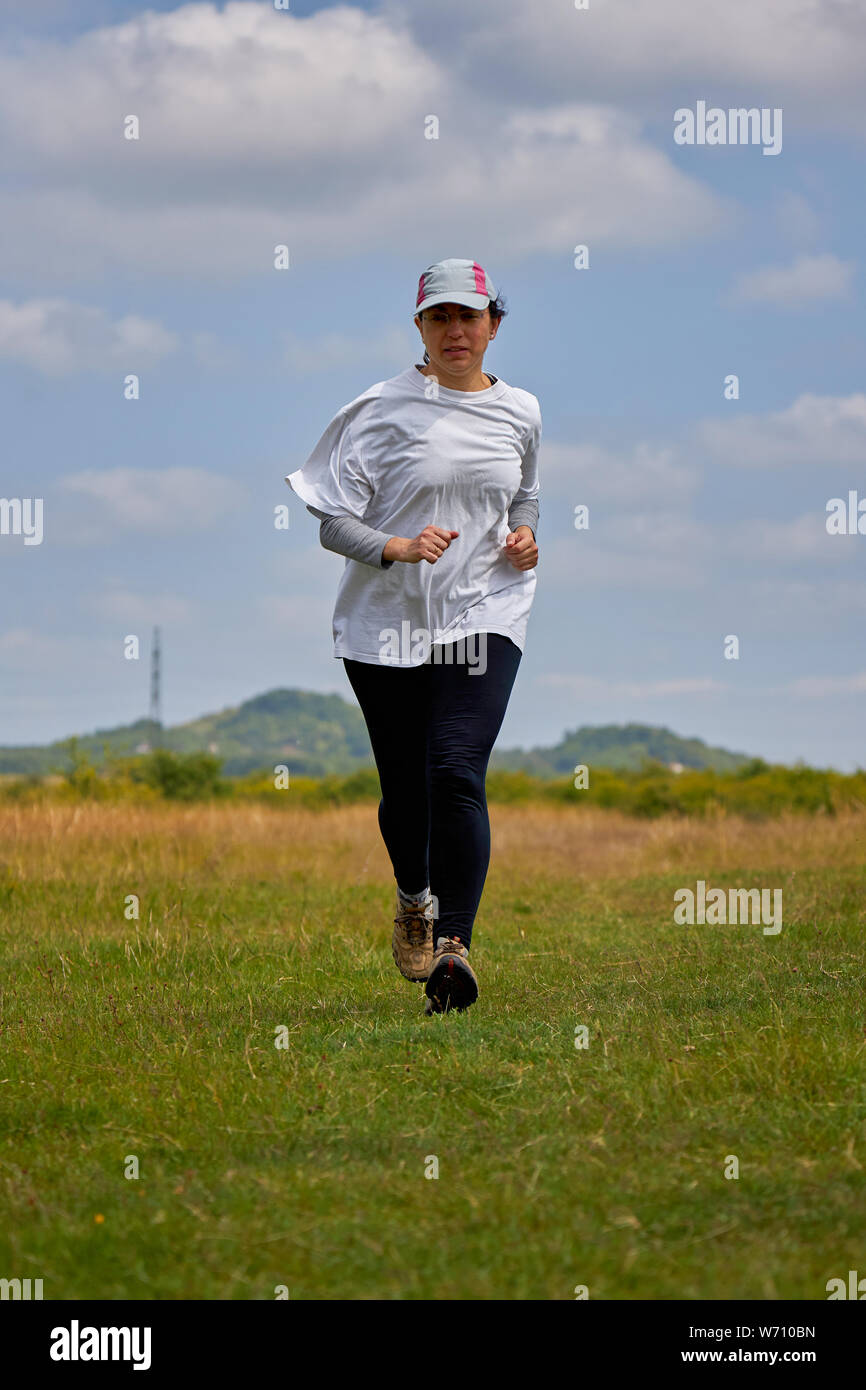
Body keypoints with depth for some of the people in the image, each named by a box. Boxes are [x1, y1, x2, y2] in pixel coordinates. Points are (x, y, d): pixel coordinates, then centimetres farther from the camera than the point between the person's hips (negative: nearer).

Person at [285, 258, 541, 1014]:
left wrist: (526, 535, 3)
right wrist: (395, 546, -24)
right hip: (388, 620, -1)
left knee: (458, 772, -17)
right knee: (404, 785, 9)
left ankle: (453, 942, -16)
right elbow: (333, 523, -6)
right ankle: (415, 898, 40)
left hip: (485, 614, 1)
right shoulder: (382, 410, -5)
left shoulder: (519, 411, 6)